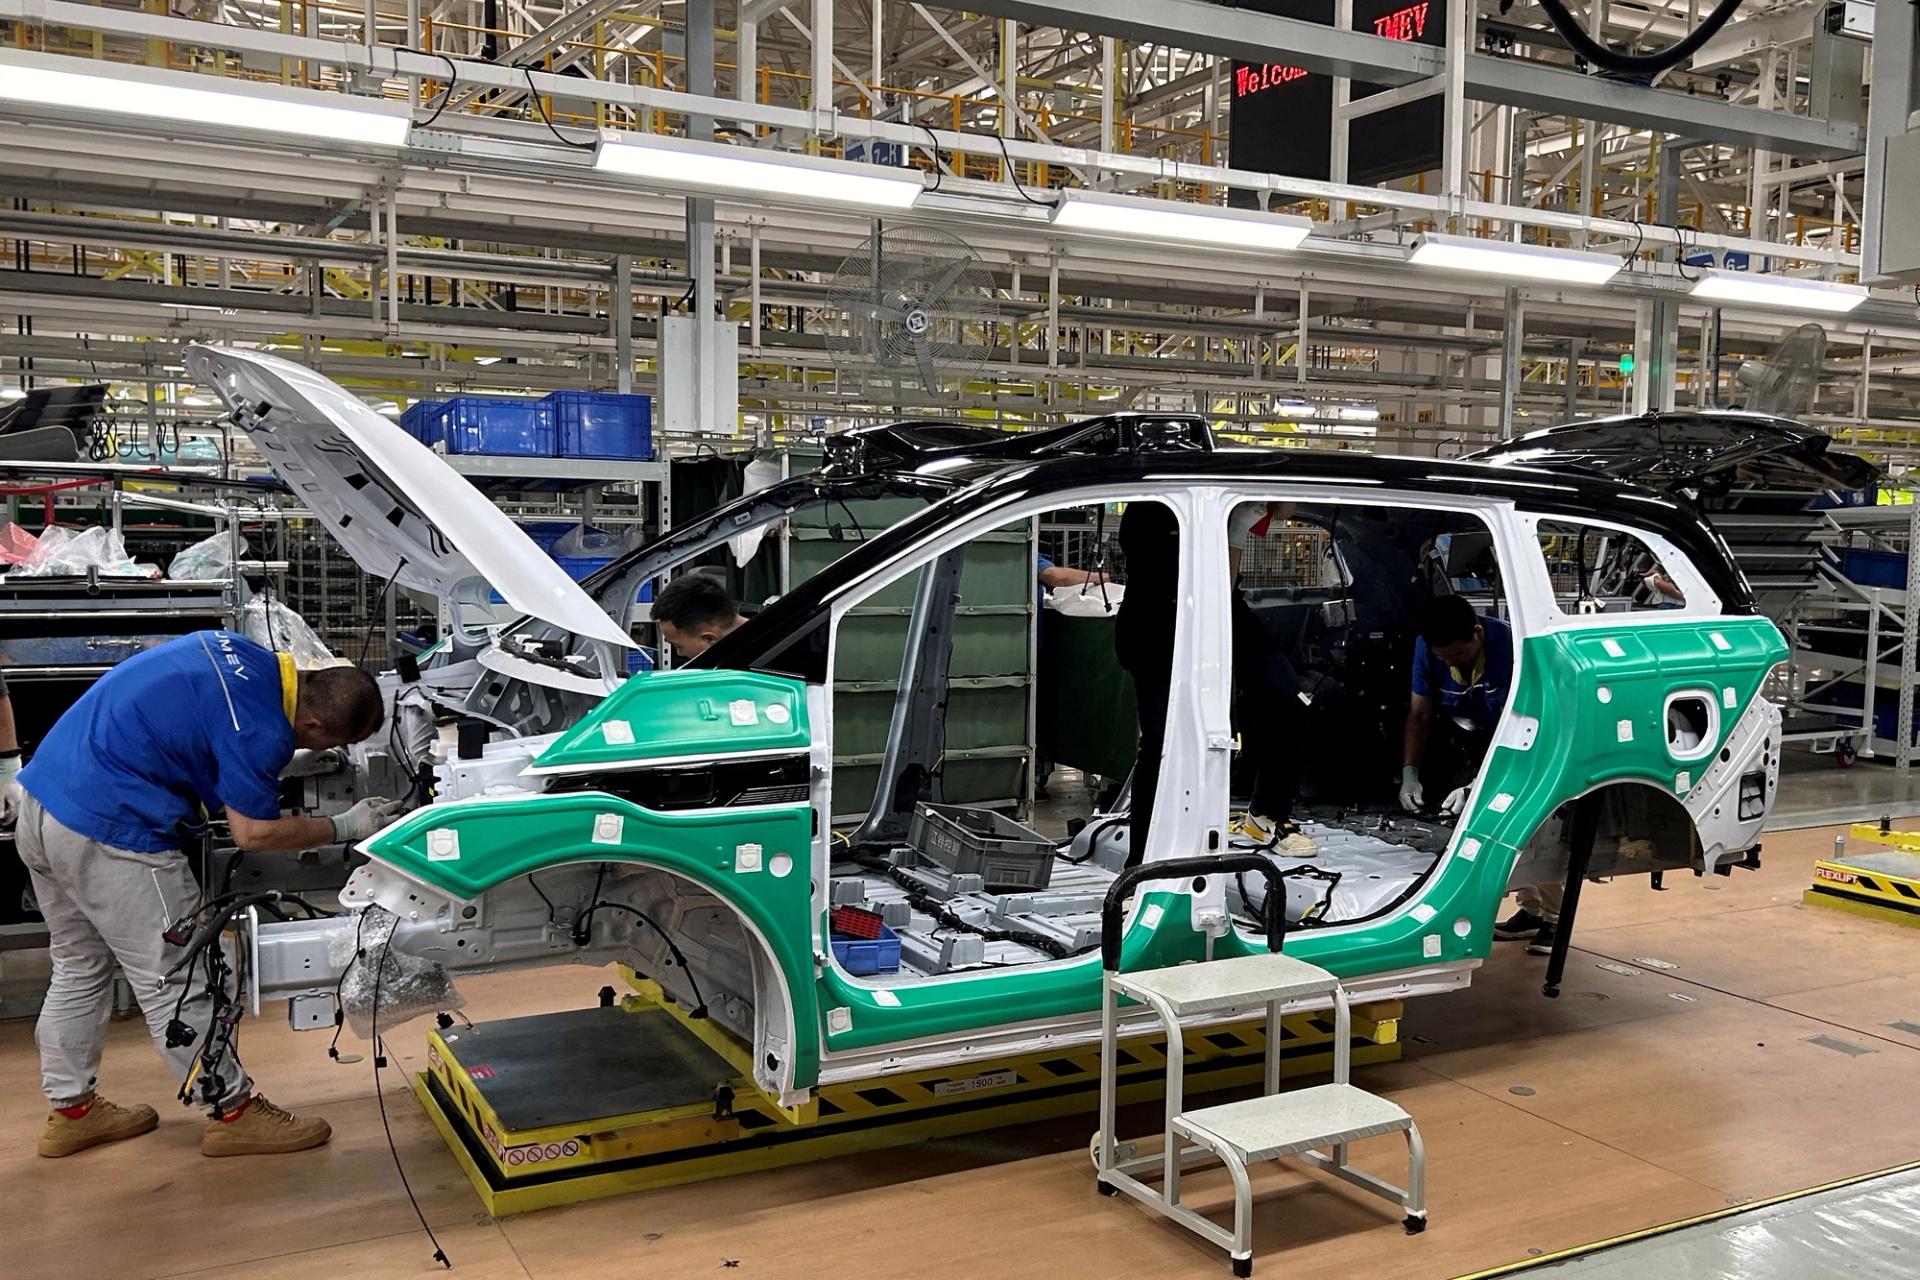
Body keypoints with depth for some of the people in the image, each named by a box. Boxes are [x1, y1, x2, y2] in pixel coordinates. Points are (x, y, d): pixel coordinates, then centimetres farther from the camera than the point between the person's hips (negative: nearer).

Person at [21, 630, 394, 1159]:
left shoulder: (238, 652, 5)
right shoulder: (260, 730, -22)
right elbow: (254, 833, -13)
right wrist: (346, 827, -4)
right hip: (108, 832, -10)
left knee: (79, 967, 22)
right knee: (173, 979, 2)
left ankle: (71, 1109, 34)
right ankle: (233, 1113, 14)